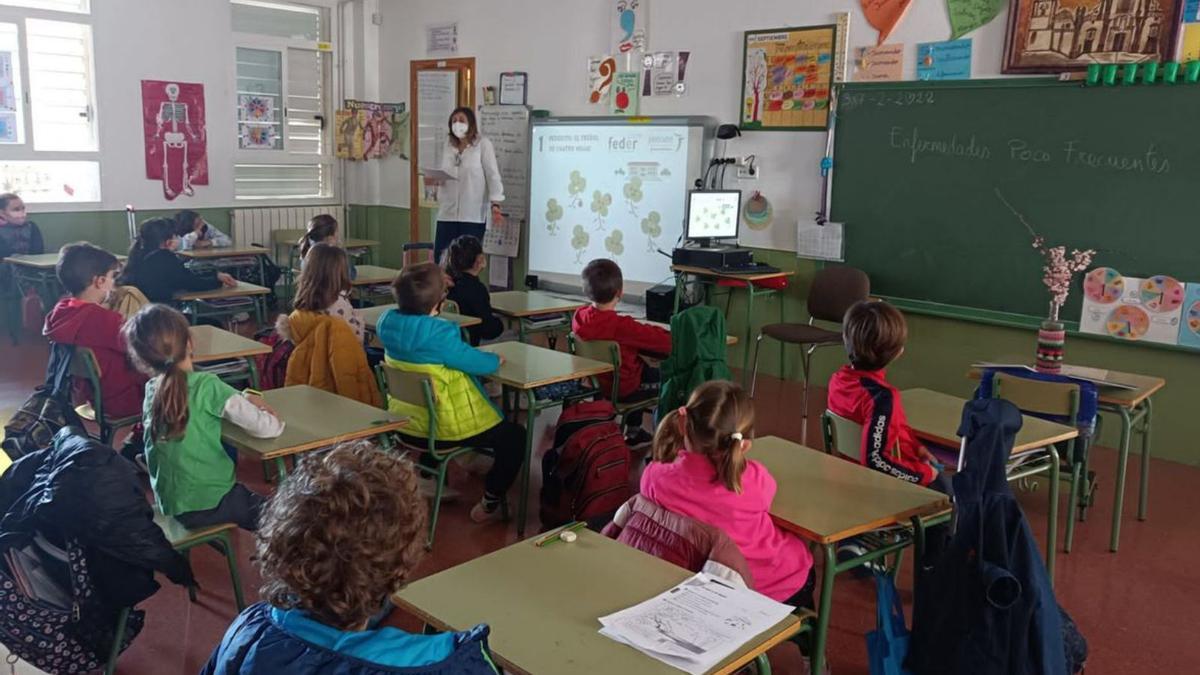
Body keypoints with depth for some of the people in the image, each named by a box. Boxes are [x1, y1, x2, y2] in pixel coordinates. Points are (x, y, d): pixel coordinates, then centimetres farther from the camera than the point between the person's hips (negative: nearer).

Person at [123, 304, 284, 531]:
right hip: (208, 504, -6)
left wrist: (244, 401, 3)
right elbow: (267, 428, -19)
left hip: (170, 504, 6)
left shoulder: (152, 389, 0)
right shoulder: (206, 385, -19)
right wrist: (274, 420, 2)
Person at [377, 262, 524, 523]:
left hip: (403, 423, 8)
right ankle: (489, 505, 13)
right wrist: (496, 360, 3)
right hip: (442, 430, -8)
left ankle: (426, 479, 41)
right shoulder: (438, 334, -28)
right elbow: (479, 363, -17)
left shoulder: (389, 322, -7)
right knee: (514, 436, 9)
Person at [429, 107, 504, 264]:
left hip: (473, 214, -5)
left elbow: (493, 175, -7)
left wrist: (495, 205, -16)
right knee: (440, 259, 3)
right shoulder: (448, 145, 12)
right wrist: (434, 180, -5)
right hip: (447, 213, 5)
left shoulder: (483, 144, -4)